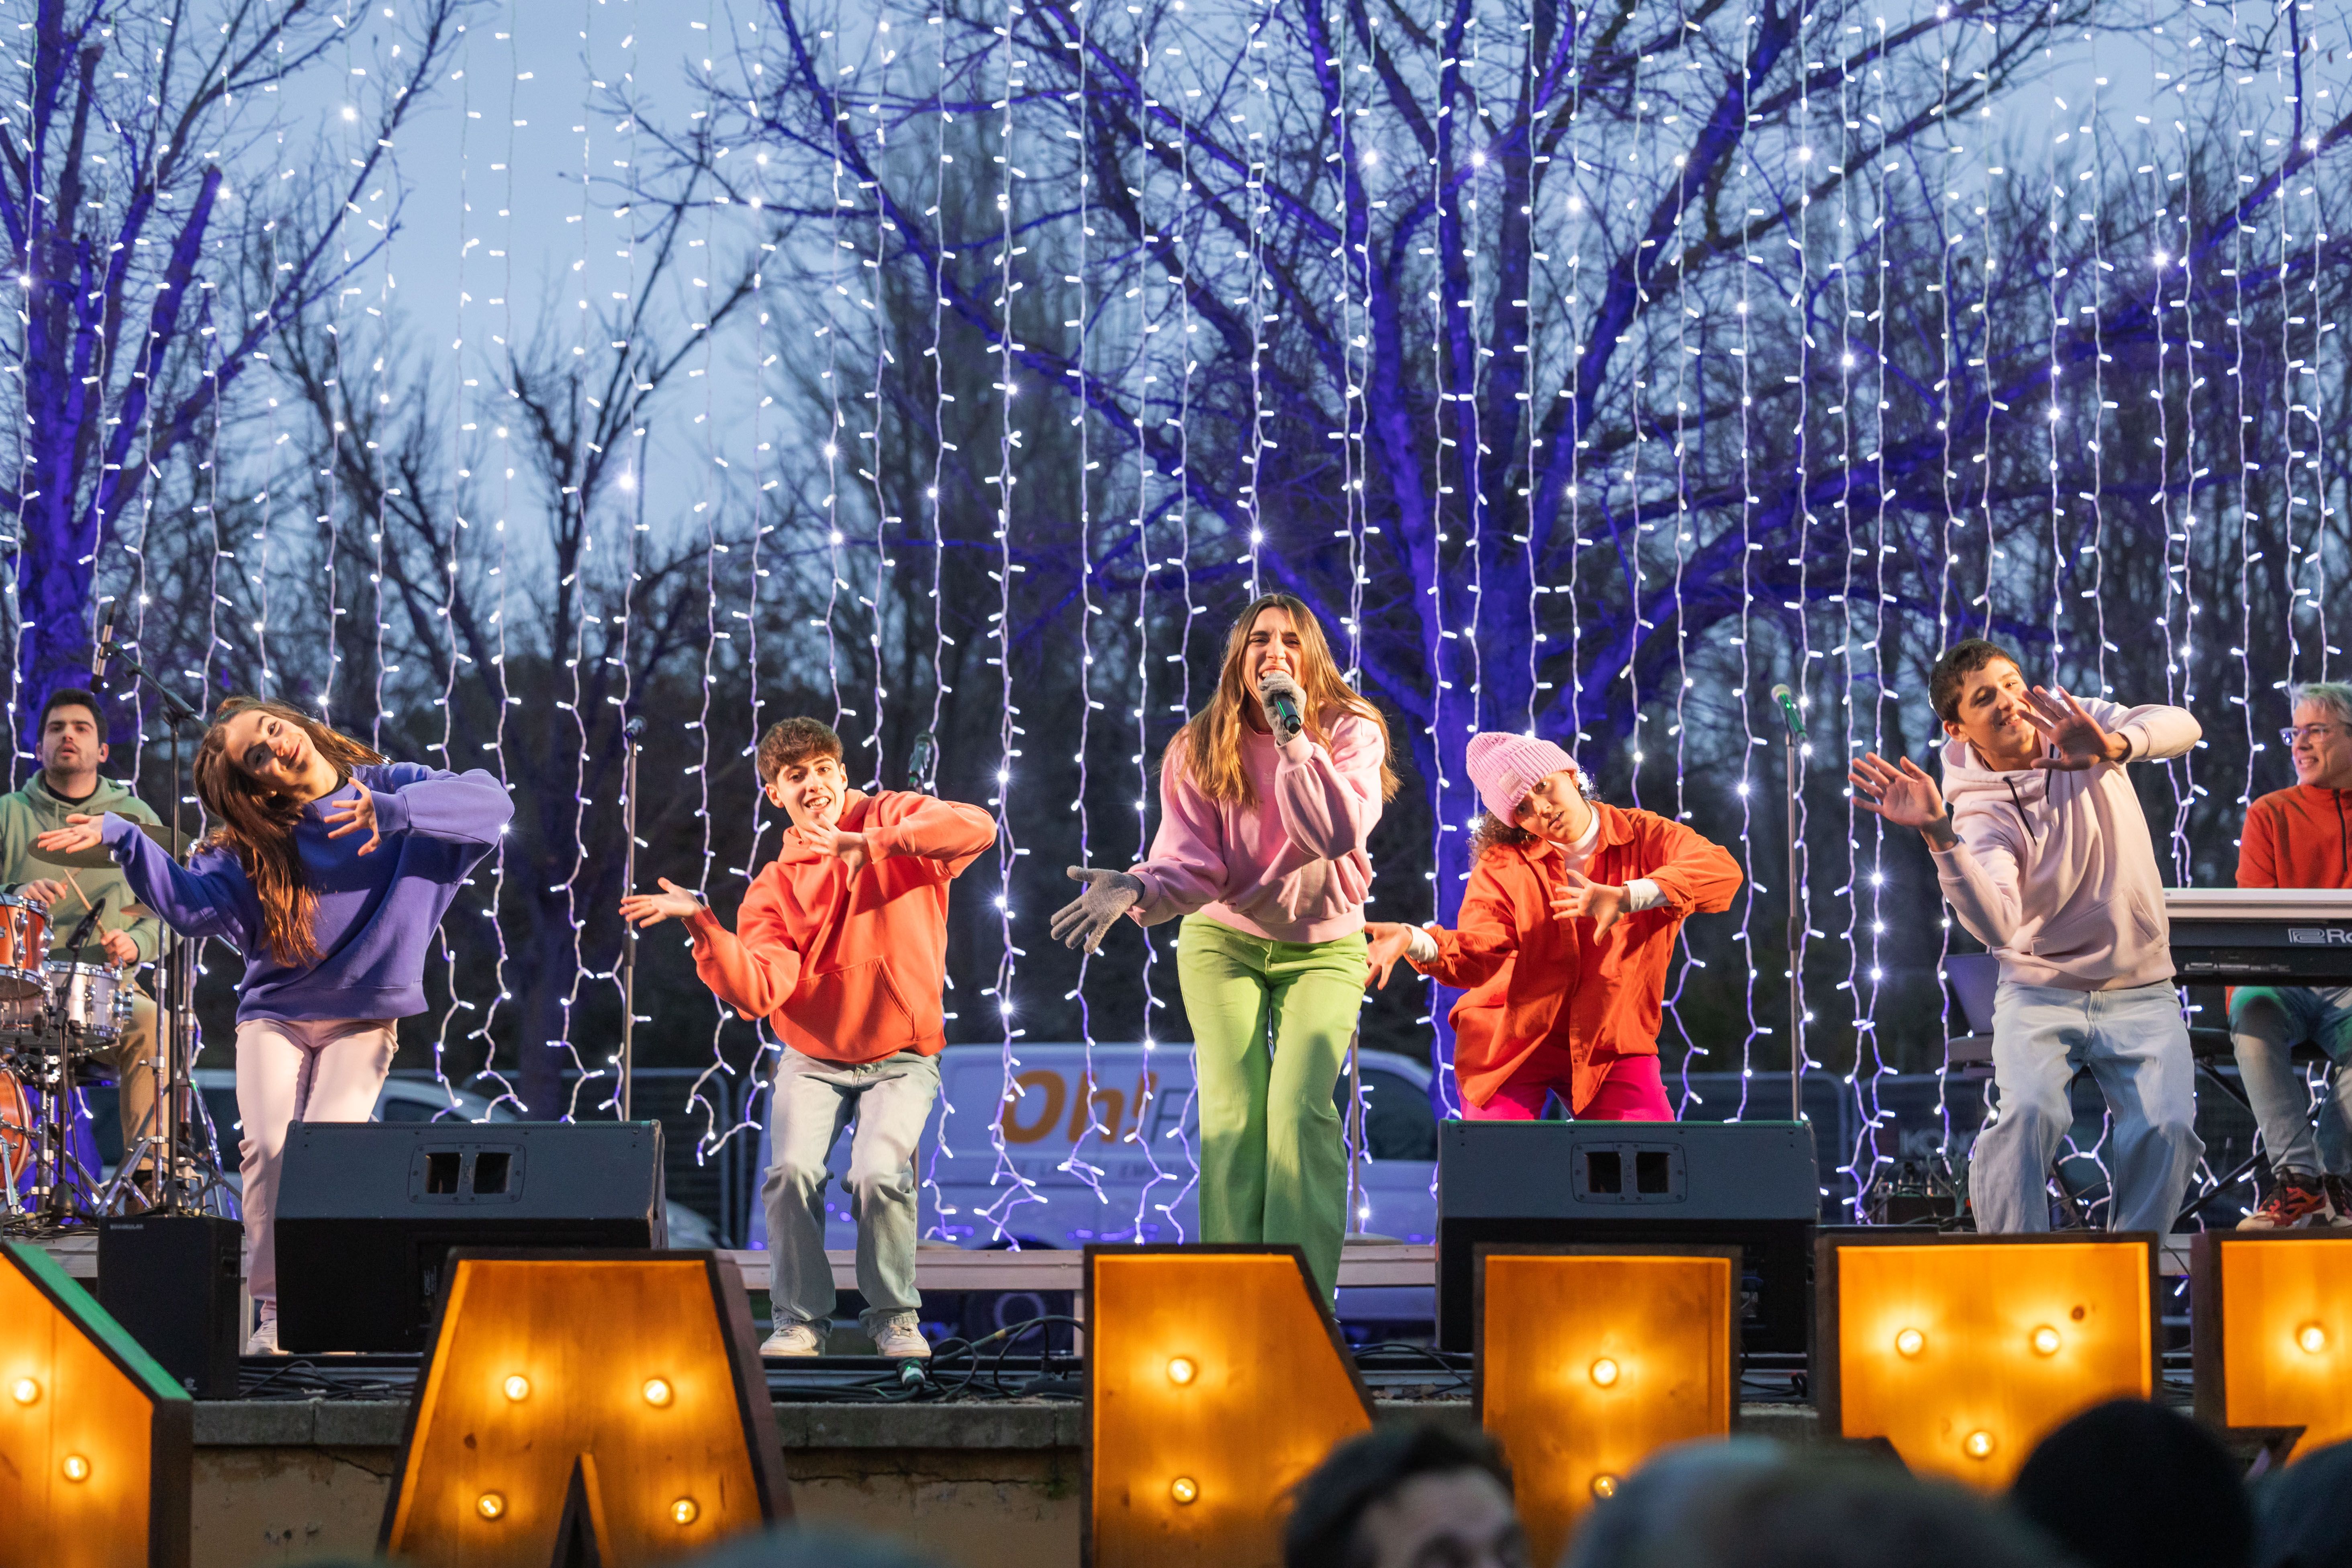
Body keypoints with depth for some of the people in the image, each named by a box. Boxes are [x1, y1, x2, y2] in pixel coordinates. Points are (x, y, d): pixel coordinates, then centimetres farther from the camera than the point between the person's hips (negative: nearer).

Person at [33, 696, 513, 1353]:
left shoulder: (390, 786, -2)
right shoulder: (253, 848, 2)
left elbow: (491, 801, -15)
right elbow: (190, 904, -11)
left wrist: (394, 811, -29)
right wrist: (122, 837, -24)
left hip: (365, 1015, -1)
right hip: (276, 1014, 2)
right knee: (269, 1147, -20)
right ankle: (275, 1309, -10)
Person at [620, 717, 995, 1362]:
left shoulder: (892, 818, -4)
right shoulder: (776, 886, 0)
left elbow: (977, 828, -27)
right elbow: (758, 993, -14)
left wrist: (871, 845, -36)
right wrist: (704, 928, -28)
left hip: (901, 1059, -2)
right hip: (812, 1060, 2)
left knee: (879, 1175, -23)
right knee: (794, 1170, -20)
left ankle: (895, 1317, -1)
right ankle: (800, 1321, -2)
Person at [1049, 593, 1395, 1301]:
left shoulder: (1352, 732, -11)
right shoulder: (1200, 750, -7)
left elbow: (1338, 835, -28)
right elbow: (1192, 866, -14)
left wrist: (1293, 734, -30)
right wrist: (1138, 890, -35)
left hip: (1322, 950, -1)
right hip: (1223, 943, 1)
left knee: (1300, 1109, -19)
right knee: (1233, 1116, -12)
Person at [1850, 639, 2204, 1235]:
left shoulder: (2080, 727, -3)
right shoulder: (1981, 815, -14)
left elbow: (2181, 727, -22)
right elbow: (1998, 927, -32)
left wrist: (2115, 747, -43)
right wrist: (1940, 837, -44)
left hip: (2141, 995, 2)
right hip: (2041, 991, -2)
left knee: (2167, 1128, -21)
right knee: (2029, 1111, -28)